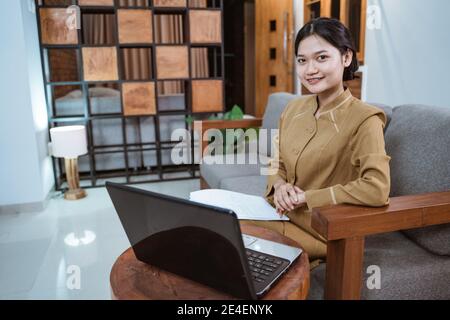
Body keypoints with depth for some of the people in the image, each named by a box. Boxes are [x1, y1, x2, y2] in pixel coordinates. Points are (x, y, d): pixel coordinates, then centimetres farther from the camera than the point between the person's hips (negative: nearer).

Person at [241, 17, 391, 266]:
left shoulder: (363, 119, -16)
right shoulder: (293, 109, 4)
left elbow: (377, 189, -27)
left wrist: (306, 196, -20)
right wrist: (280, 185, -9)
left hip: (323, 232, -6)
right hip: (283, 215, 6)